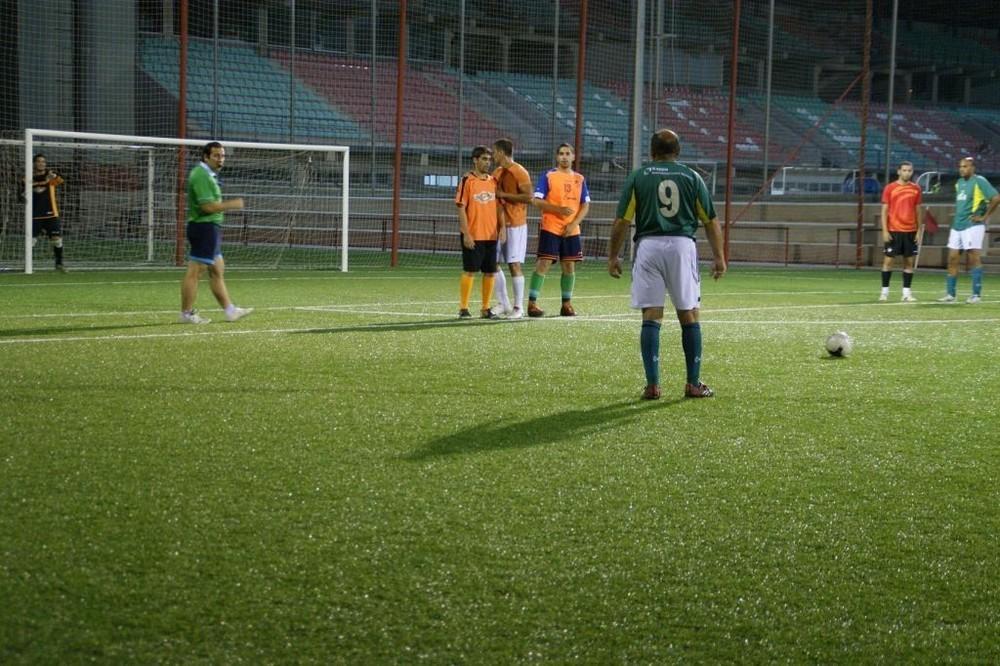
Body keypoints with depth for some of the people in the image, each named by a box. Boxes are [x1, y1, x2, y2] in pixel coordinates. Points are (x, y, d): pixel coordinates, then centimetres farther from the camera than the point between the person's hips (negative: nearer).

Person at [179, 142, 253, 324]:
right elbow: (208, 206, -23)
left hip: (210, 228, 11)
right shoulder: (201, 175, -16)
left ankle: (230, 311, 19)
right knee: (194, 272, -6)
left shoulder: (207, 174, 17)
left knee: (217, 271, 14)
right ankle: (187, 314, -2)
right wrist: (231, 205, -14)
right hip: (205, 227, -11)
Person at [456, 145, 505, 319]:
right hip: (473, 236, -5)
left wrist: (502, 228, 2)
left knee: (490, 272, 7)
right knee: (469, 271, -3)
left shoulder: (493, 181, 11)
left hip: (491, 235, 6)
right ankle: (463, 309, 4)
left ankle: (486, 309, 15)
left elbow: (499, 206, 14)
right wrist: (466, 234, -14)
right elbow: (461, 208, -9)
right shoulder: (467, 180, -6)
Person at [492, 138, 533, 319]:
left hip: (515, 224, -8)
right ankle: (504, 304, 14)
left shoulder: (520, 173, -11)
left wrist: (503, 194, -17)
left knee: (514, 264, -7)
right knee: (494, 263, 6)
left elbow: (528, 197, -19)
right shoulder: (497, 173, 15)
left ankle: (519, 307, -2)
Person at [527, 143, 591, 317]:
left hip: (571, 231, 4)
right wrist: (558, 209, -19)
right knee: (543, 263, -9)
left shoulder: (580, 179, 10)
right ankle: (532, 303, -7)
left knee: (569, 266, 6)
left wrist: (573, 224, -6)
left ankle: (567, 304, 16)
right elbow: (536, 201, -7)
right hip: (550, 229, -4)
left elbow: (585, 205, 10)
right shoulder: (548, 176, -2)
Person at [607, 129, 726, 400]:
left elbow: (622, 221, 3)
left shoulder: (638, 177, 8)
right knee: (689, 316, 8)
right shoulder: (691, 176, 10)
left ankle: (653, 385, -2)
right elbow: (711, 221, 9)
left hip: (649, 245, 0)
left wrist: (613, 256, 10)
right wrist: (719, 257, 15)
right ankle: (694, 384, 10)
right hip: (682, 245, 0)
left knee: (651, 317, 2)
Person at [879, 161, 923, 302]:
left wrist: (919, 230, 5)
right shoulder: (890, 188, 0)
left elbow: (918, 210, 11)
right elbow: (884, 210, -1)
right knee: (888, 260, -2)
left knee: (909, 261, 2)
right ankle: (884, 291, 6)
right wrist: (884, 230, -8)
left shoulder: (916, 189, 7)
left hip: (911, 231, 3)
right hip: (893, 230, -3)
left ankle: (907, 293, 6)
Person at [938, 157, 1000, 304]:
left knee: (974, 258, -5)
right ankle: (950, 294, 8)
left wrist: (984, 217, -14)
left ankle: (977, 294, -1)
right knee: (952, 259, 4)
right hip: (957, 226, 8)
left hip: (972, 225, -8)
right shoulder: (959, 183, 15)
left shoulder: (979, 181, -9)